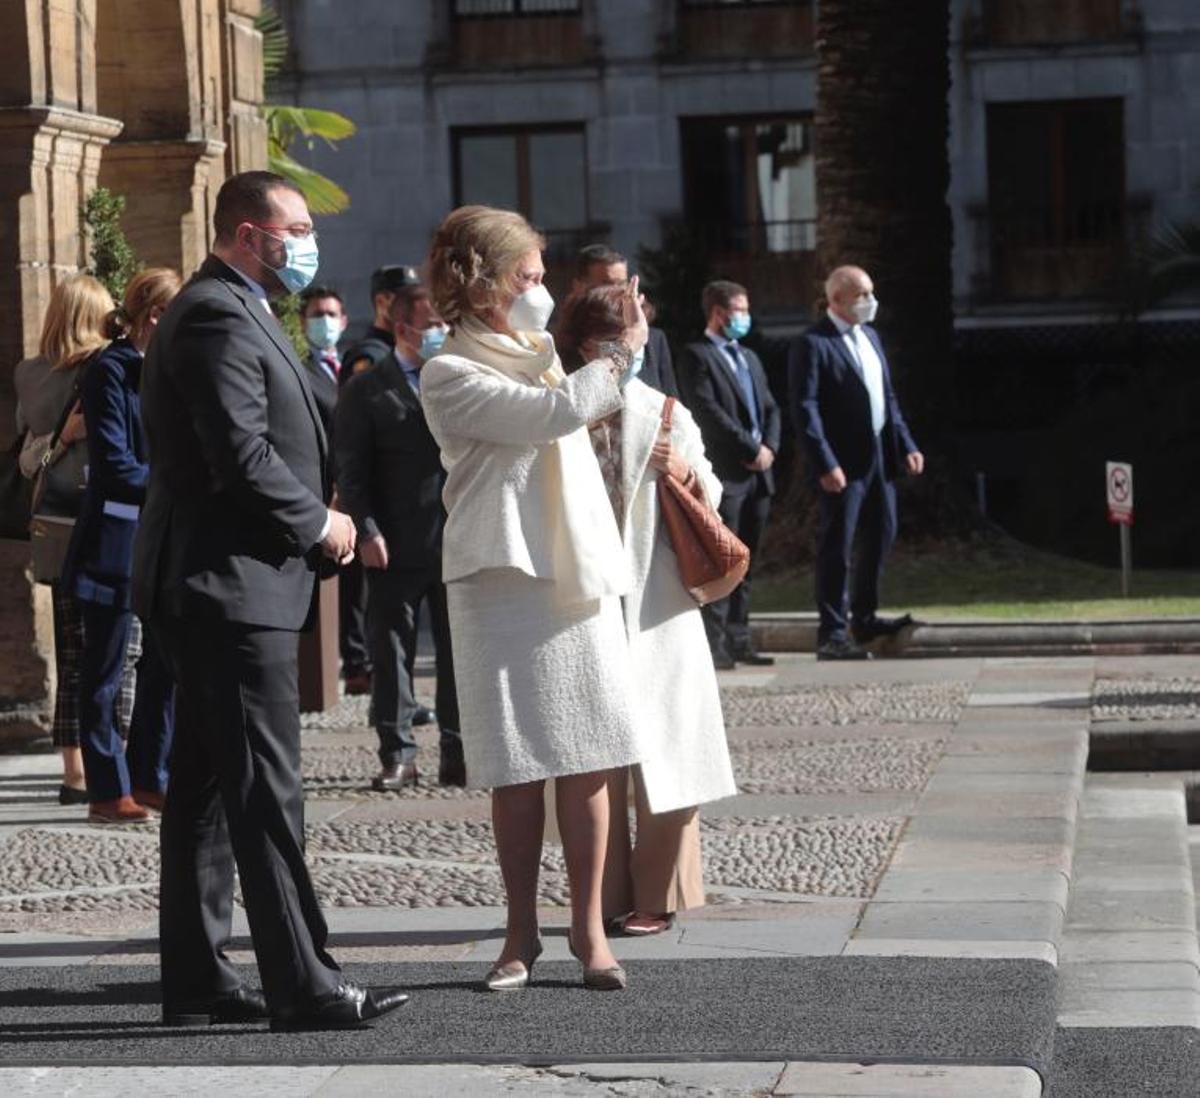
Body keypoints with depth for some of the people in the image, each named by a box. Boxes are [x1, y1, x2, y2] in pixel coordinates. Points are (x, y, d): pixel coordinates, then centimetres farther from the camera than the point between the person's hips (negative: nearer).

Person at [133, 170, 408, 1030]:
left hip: (214, 592, 11)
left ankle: (197, 979, 17)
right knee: (266, 789, -9)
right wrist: (319, 523, -10)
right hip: (234, 585, -11)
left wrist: (315, 519, 10)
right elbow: (242, 458, -23)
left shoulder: (228, 312, 19)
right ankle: (303, 985, -7)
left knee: (206, 788, 12)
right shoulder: (219, 319, -15)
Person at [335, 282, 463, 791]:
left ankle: (459, 756, 11)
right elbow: (352, 470, -1)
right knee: (392, 655, 2)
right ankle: (397, 755, 8)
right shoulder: (366, 391, 3)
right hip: (396, 548, -2)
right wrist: (367, 532, -10)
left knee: (460, 654, 4)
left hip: (459, 540, 2)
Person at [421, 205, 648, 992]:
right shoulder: (450, 376, -6)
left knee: (587, 764, 1)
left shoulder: (539, 353, 18)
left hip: (581, 578, 6)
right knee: (518, 772, -1)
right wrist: (624, 351, -2)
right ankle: (522, 932, 9)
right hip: (504, 582, -6)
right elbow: (558, 412, -15)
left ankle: (590, 926, 7)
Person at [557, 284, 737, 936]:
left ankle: (658, 894, 4)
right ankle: (608, 896, 8)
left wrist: (687, 473, -7)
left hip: (654, 606, 0)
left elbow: (710, 502, 13)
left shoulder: (664, 415, 6)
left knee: (660, 751, -2)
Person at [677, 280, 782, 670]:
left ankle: (738, 641, 13)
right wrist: (750, 450, -13)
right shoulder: (698, 356, -4)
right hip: (724, 473, -8)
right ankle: (714, 644, -7)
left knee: (745, 564, 9)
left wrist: (769, 447, 0)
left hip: (758, 473, 8)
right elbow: (709, 411, -14)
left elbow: (770, 408, 19)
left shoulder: (749, 358, 22)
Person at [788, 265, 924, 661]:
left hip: (880, 456, 8)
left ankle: (864, 618, 31)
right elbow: (805, 409, -17)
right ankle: (832, 634, 2)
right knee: (837, 547, -4)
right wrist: (825, 464, -23)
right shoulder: (812, 345, -12)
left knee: (881, 536, 16)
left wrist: (906, 444, 10)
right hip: (843, 463, -8)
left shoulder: (869, 336, 14)